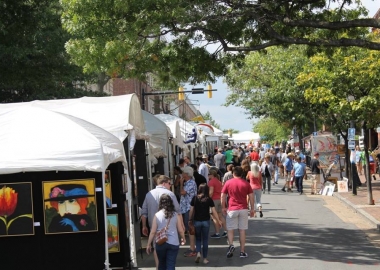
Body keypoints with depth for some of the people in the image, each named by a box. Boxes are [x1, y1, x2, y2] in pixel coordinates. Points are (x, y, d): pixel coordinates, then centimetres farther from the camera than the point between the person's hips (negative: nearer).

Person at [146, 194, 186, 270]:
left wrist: (148, 244, 6)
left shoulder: (157, 215, -4)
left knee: (162, 264, 20)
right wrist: (183, 238, 22)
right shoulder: (176, 215, -3)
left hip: (160, 243, 1)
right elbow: (180, 230, 2)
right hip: (173, 243, -1)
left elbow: (153, 232, -4)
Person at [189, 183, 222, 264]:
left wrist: (190, 220, 12)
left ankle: (198, 253, -7)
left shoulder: (195, 198, -4)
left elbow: (191, 210, -1)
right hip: (206, 221, 0)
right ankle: (205, 258, 11)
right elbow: (213, 211, -6)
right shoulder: (209, 199, -6)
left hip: (197, 221, 1)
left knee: (198, 238, 16)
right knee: (205, 239, 9)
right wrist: (218, 221, 4)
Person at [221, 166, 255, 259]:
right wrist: (252, 209, 10)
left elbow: (222, 196, -1)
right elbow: (251, 196, 2)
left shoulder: (228, 183, -1)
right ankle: (242, 251, 7)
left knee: (230, 229, 8)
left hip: (232, 209, -1)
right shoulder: (246, 183, 2)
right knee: (242, 230, 6)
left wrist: (223, 207, 9)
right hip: (243, 209, 1)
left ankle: (231, 245, -17)